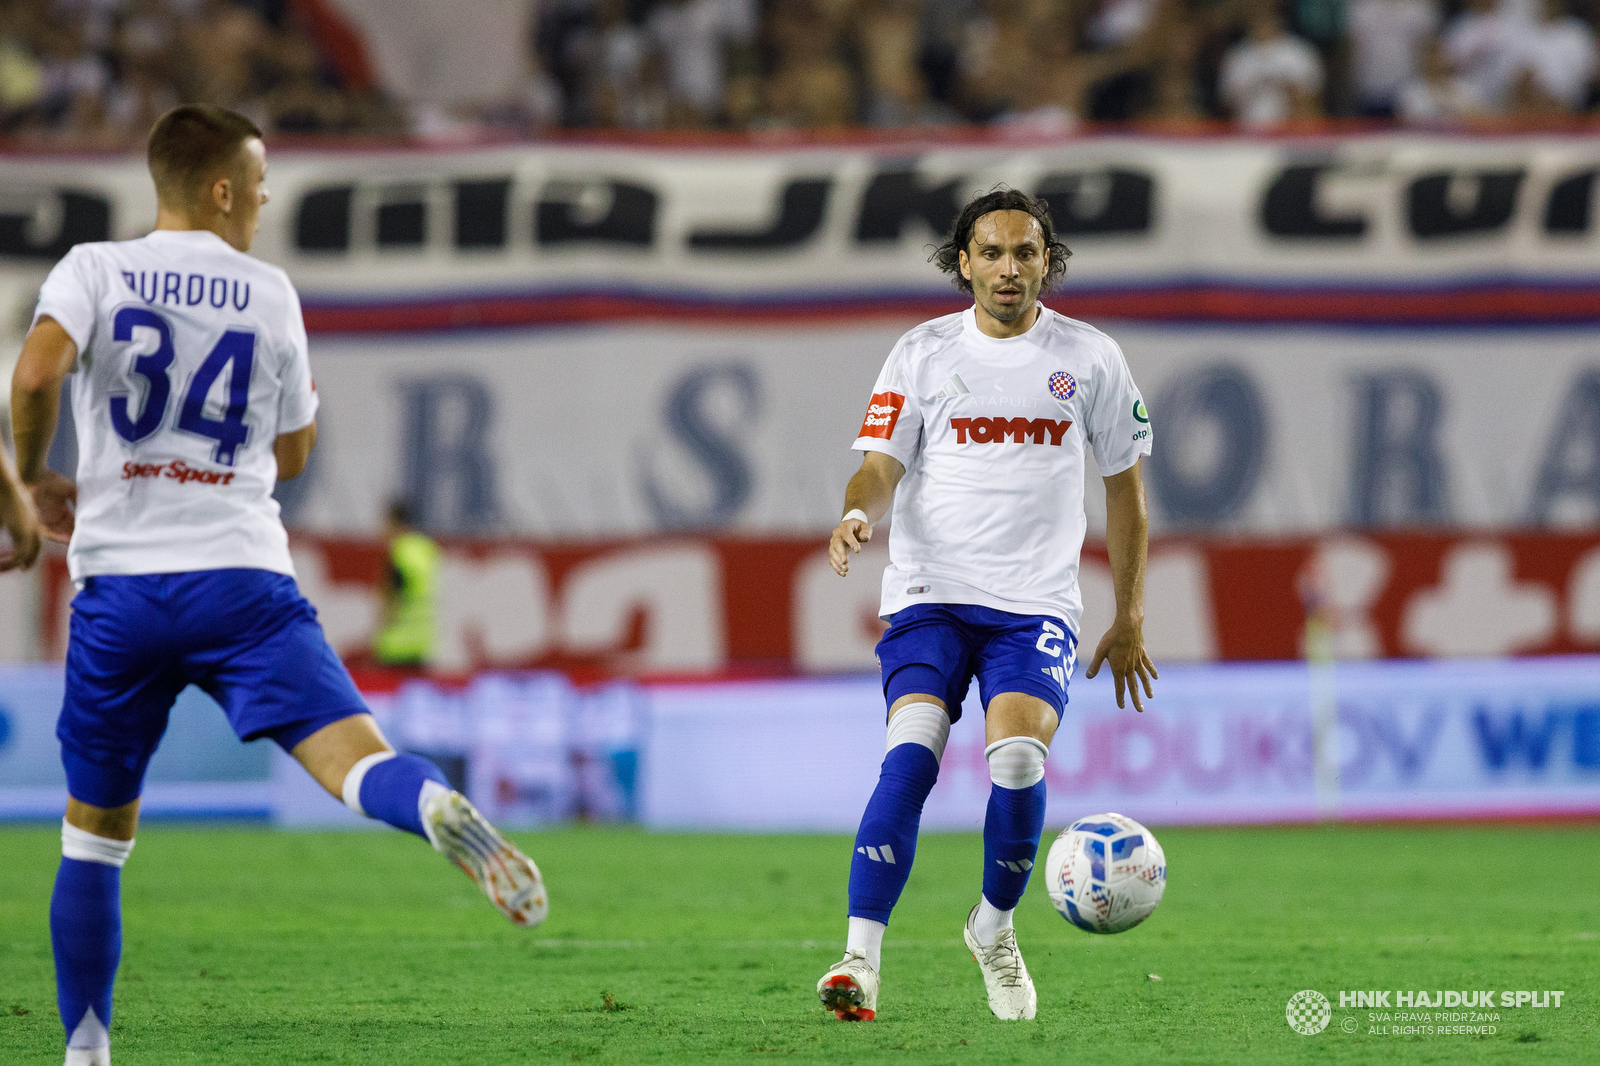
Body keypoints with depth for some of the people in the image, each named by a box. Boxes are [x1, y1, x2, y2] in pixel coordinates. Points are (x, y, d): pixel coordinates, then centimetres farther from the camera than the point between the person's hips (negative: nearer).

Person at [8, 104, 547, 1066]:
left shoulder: (94, 271, 4)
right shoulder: (270, 293, 10)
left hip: (119, 584, 1)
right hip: (243, 577, -1)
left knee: (96, 830, 14)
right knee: (350, 750, -16)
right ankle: (440, 811, -51)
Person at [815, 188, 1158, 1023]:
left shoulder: (1090, 359, 7)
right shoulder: (922, 353, 6)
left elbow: (1123, 485, 15)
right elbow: (882, 465, 2)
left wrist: (1129, 620, 15)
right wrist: (859, 513, -23)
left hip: (1037, 603, 0)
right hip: (929, 593, 0)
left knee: (1017, 756, -22)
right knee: (911, 755, -21)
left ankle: (994, 928, 6)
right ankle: (861, 963, -22)